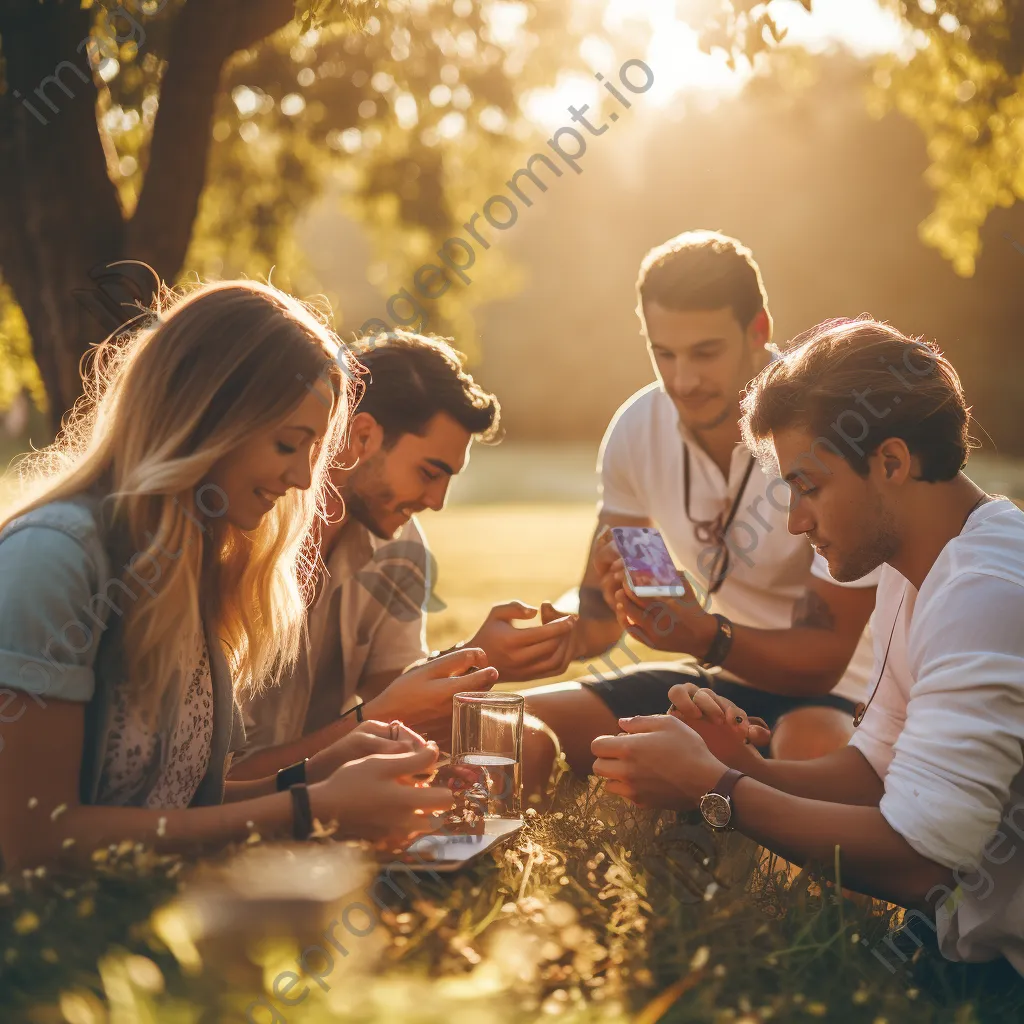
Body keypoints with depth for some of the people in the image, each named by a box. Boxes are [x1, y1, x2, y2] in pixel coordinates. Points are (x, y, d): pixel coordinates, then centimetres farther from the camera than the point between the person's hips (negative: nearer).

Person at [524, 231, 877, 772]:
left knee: (804, 747, -39)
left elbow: (824, 659, -22)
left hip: (836, 692, -4)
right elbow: (598, 616, 3)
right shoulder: (637, 428, -5)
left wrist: (708, 638, -40)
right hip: (719, 677, 5)